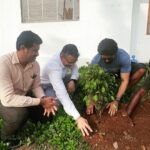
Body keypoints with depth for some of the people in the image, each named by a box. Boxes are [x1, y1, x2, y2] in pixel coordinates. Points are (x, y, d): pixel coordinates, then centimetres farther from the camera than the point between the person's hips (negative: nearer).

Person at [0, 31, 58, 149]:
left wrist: (43, 99, -22)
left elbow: (36, 86, 0)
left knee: (46, 114, -3)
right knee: (20, 113, -34)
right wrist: (40, 101, -37)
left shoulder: (35, 64, -12)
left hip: (22, 98, 6)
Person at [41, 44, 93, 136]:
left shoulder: (67, 57, -22)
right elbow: (62, 95, -50)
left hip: (60, 80, 7)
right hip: (47, 86, -7)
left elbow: (74, 68, -3)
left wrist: (72, 80, -27)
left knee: (78, 77, -13)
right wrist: (78, 118, -56)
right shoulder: (54, 68, -42)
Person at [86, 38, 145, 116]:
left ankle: (123, 92, -12)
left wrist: (116, 101, -40)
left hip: (121, 71, -1)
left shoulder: (124, 57, -38)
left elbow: (124, 80, -34)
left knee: (141, 69, -28)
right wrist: (91, 101, -42)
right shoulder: (96, 60, -35)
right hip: (106, 74, 1)